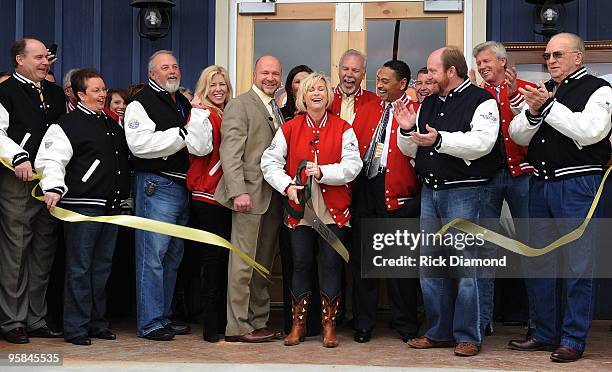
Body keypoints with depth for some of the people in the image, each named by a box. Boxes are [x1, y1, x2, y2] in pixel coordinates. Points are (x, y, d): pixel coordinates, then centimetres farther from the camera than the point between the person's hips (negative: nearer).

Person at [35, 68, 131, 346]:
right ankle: (75, 328, 3)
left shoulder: (113, 125, 17)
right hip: (82, 206, -7)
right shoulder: (69, 125, -6)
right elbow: (51, 160, -14)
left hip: (111, 207, 7)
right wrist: (54, 188, -27)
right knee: (79, 268, -3)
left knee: (102, 267, 12)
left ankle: (97, 323, 21)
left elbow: (125, 157, 31)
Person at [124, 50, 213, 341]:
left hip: (182, 186, 8)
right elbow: (139, 144, -19)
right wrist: (182, 135, -13)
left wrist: (197, 125, -7)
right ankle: (149, 323, -2)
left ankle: (164, 317, 22)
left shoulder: (186, 105, 18)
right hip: (156, 185, -8)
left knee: (173, 257, 13)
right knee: (152, 256, -8)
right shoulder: (142, 103, -4)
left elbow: (203, 147, 12)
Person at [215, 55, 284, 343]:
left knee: (264, 264, 11)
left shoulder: (277, 110, 18)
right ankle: (237, 327, 2)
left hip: (273, 197, 8)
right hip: (250, 194, -8)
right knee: (243, 262, -4)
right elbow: (230, 152, -14)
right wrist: (239, 191, -23)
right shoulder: (240, 105, -5)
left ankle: (259, 322, 19)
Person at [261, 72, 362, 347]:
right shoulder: (289, 129, 6)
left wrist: (323, 172, -19)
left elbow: (352, 165, -5)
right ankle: (298, 325, 16)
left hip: (333, 210, -1)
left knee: (331, 265, 1)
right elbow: (270, 162, 3)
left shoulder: (343, 129, 3)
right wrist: (287, 186, -12)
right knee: (300, 264, 5)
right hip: (299, 209, 1)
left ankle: (329, 327, 12)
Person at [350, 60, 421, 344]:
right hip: (364, 189, 5)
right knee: (361, 255, 8)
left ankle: (405, 324, 17)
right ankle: (363, 323, 18)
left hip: (397, 192, -5)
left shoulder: (415, 112, -1)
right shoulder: (367, 110, 15)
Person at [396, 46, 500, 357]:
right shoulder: (428, 103, 18)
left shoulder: (481, 100, -4)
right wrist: (407, 130, 0)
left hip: (463, 192, -7)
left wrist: (440, 140, -25)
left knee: (464, 265, -5)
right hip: (430, 191, 7)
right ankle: (439, 332, 19)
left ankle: (467, 336, 5)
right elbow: (411, 149, 20)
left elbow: (481, 142, -19)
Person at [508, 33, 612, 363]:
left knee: (578, 266, -2)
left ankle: (573, 340, 7)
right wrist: (532, 111, -10)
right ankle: (545, 333, 23)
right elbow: (518, 135, 9)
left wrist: (549, 106, -16)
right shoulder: (542, 91, 15)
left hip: (577, 184, -6)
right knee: (539, 261, 12)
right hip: (540, 183, 7)